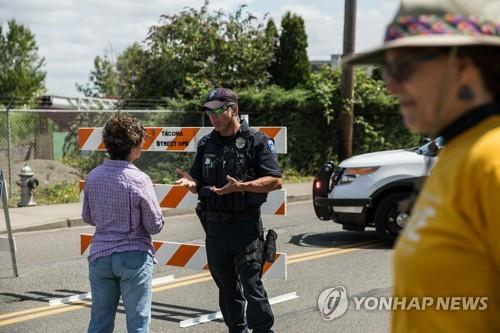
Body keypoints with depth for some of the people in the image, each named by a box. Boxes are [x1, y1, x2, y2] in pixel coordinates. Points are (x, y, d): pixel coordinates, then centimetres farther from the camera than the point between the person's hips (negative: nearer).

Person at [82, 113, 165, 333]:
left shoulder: (93, 177, -1)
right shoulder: (139, 180, -15)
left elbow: (87, 217, 12)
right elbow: (155, 225, -9)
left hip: (100, 256, 5)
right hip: (134, 257, -4)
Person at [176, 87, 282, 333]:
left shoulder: (257, 141, -5)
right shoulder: (206, 144, 11)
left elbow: (275, 181, -10)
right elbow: (199, 182, 17)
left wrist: (241, 186, -22)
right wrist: (191, 183, -7)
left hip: (245, 225, -5)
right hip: (214, 224, 6)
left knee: (251, 284, -8)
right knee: (227, 287, 13)